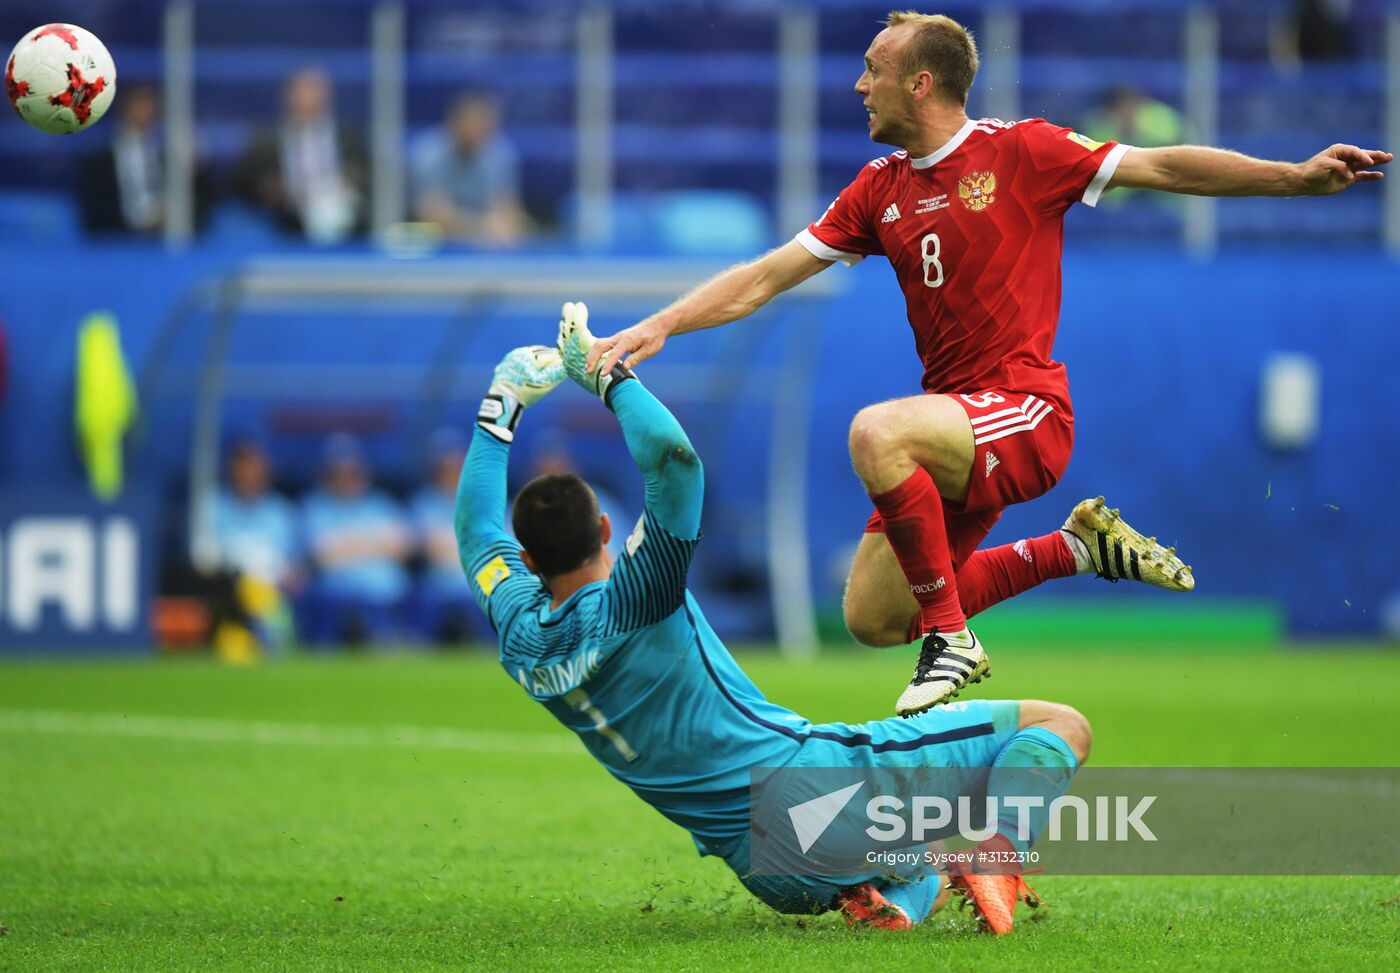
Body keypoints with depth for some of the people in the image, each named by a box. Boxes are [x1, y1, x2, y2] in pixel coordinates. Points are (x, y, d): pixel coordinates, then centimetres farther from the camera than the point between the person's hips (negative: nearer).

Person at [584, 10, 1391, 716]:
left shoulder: (1021, 152, -5)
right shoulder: (880, 191, 11)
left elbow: (1163, 167, -5)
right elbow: (765, 278, 13)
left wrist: (1298, 177, -14)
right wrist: (658, 327, 3)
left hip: (1024, 413, -8)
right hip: (956, 438, 8)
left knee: (877, 433, -34)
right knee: (873, 618, 4)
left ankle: (953, 639, -21)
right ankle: (1081, 547, 16)